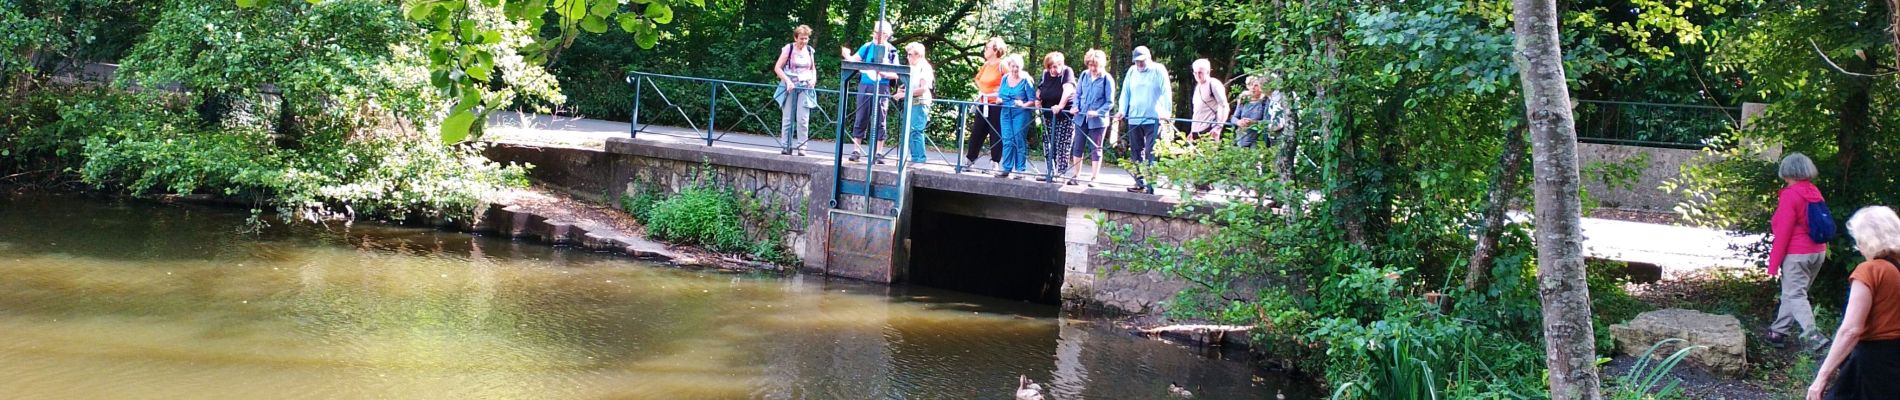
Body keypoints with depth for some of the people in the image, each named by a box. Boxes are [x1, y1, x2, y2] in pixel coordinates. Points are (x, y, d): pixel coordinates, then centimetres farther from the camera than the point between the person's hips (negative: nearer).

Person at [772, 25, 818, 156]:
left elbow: (813, 68, 22)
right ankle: (786, 146, 7)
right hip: (790, 86, -2)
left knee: (803, 118, -7)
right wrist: (787, 81, -16)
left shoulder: (809, 50, 9)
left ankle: (801, 147, -4)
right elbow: (777, 68, -4)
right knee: (788, 118, 1)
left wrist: (813, 79, 2)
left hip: (805, 87, 2)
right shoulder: (788, 49, -3)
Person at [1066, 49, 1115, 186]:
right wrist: (1076, 107, -5)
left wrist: (1098, 112, -21)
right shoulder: (1084, 75, 3)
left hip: (1098, 120, -4)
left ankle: (1094, 177, 13)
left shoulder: (1107, 79, -10)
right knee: (1078, 147, 10)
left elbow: (1110, 102, -8)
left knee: (1095, 149, 5)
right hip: (1081, 118, 4)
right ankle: (1075, 174, 22)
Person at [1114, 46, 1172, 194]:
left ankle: (1150, 185, -8)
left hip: (1152, 120, -5)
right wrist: (1122, 110, -3)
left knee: (1150, 153, -9)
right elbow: (1125, 92, 10)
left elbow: (1166, 92, -10)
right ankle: (1140, 182, 19)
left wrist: (1166, 111, -21)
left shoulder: (1158, 71, -2)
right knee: (1135, 152, 9)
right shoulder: (1132, 71, 11)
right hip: (1134, 119, 5)